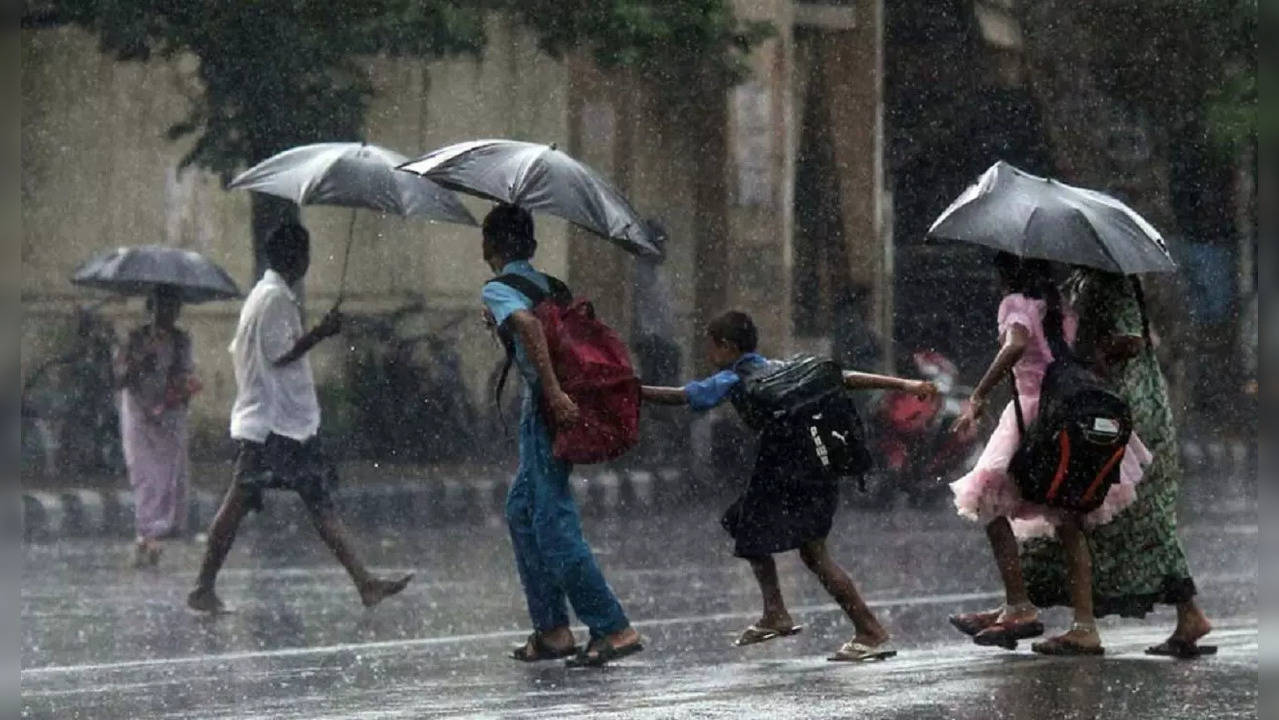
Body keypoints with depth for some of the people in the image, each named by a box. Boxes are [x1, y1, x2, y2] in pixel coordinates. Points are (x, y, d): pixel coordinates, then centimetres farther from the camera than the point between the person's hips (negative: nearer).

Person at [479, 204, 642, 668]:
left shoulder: (498, 289, -6)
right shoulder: (545, 283, 18)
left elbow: (528, 324, -26)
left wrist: (553, 393, -31)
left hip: (546, 409, -9)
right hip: (550, 409, 9)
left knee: (555, 525, -8)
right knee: (522, 512, 19)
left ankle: (614, 630, -12)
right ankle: (551, 630, 19)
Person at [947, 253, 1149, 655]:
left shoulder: (1018, 304, -6)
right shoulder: (1062, 308, 16)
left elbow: (1016, 345, -25)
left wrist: (978, 397, -25)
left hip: (1035, 411, -7)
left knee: (990, 503, 2)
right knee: (1069, 525, 6)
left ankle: (1019, 607, -8)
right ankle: (1085, 626, -1)